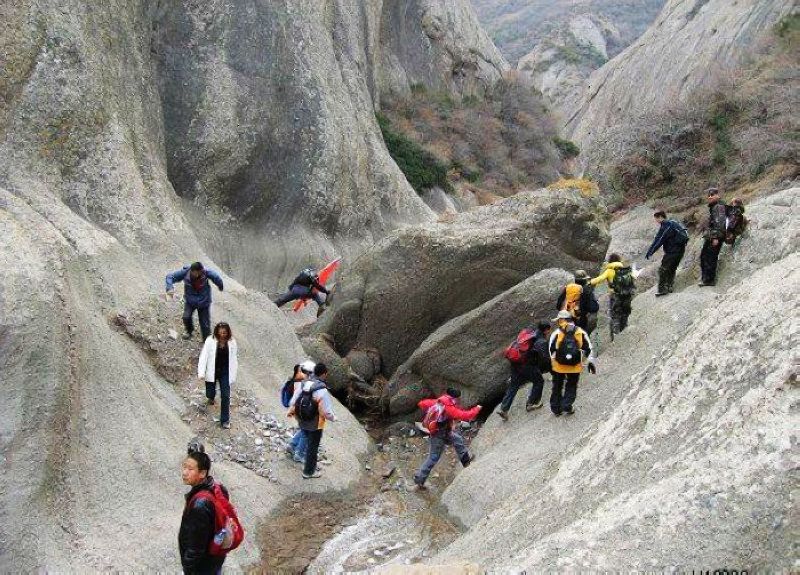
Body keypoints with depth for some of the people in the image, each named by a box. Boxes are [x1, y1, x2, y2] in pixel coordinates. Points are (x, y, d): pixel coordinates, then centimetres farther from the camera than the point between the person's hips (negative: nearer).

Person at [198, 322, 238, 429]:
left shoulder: (232, 343, -9)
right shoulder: (210, 341, -14)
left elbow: (234, 360, -2)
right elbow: (203, 356, -14)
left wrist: (233, 376, 1)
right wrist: (201, 372, -22)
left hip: (225, 373, 0)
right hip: (212, 372, 0)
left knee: (226, 396, -2)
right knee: (210, 393, 16)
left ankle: (225, 420, 11)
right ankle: (211, 397, 56)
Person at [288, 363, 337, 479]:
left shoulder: (303, 384, -7)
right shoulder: (322, 390, -27)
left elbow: (294, 400, 5)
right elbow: (327, 411, -23)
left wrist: (291, 410, 24)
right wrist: (333, 417, -2)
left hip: (302, 421, 7)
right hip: (315, 424, -7)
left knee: (309, 442, 28)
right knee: (312, 447, 12)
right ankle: (309, 472, 27)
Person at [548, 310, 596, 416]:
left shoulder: (556, 333, -6)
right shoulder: (581, 332, -1)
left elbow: (551, 349, -2)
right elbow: (588, 348, 3)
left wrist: (553, 360, 13)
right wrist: (590, 362, 10)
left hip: (559, 365, 0)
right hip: (575, 367, 0)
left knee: (557, 387, 15)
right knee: (571, 386, 16)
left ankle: (556, 408, 19)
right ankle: (567, 406, 5)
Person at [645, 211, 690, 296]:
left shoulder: (665, 225, -12)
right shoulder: (673, 223, 19)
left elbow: (658, 240, -15)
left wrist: (649, 252, -12)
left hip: (672, 250, -10)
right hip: (681, 249, 10)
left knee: (663, 269, -5)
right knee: (671, 269, 19)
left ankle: (662, 289, -7)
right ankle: (669, 287, 22)